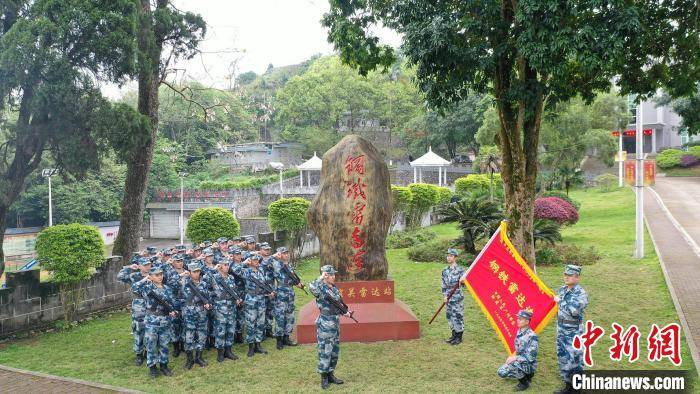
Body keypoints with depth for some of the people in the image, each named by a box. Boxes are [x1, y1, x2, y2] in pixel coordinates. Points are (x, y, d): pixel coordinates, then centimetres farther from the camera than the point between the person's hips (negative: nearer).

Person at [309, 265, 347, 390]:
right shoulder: (321, 289, -16)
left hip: (335, 323, 8)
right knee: (325, 351, -1)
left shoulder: (334, 288, 8)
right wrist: (321, 278, -30)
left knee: (335, 351, 15)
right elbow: (312, 287, -40)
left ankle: (330, 374, 27)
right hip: (325, 324, -8)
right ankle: (324, 377, 10)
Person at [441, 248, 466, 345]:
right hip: (449, 298, 6)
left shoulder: (460, 270, -8)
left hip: (457, 298, -6)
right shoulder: (445, 271, 9)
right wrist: (444, 295, 3)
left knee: (458, 317, -2)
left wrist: (462, 281, -30)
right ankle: (454, 335, 23)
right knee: (450, 316, 11)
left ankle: (459, 337, 9)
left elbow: (464, 283, -8)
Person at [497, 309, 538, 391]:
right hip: (519, 362, 9)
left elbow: (530, 357, -23)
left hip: (529, 364, -9)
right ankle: (526, 375, 12)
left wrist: (515, 358, -22)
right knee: (501, 372, 1)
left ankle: (524, 381, -6)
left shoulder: (532, 336, -22)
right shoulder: (519, 332, 3)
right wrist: (512, 357, 0)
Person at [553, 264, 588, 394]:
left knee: (574, 360, -2)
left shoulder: (581, 293, -18)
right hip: (561, 330, 8)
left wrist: (560, 301, -20)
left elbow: (574, 310, -32)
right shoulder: (562, 289, 6)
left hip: (574, 332, -8)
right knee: (563, 358, 14)